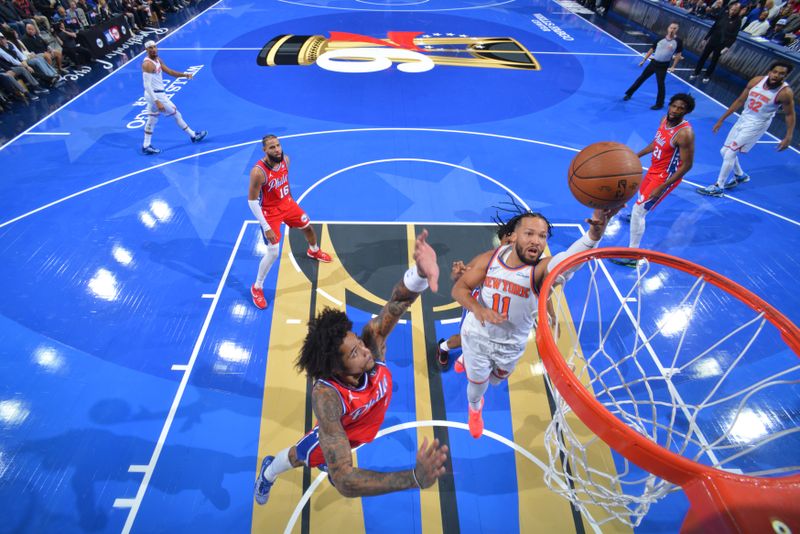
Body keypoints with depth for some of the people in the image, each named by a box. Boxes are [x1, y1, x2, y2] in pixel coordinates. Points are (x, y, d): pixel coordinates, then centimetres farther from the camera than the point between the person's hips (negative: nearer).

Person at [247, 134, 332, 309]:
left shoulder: (285, 159, -11)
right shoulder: (258, 172, -31)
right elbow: (251, 200, -24)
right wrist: (266, 227, -25)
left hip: (287, 203, 6)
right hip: (270, 211, -6)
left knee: (308, 227, 23)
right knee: (273, 253, -11)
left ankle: (314, 251, 59)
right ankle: (257, 288, 10)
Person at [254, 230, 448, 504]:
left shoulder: (371, 343, -39)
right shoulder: (326, 396, -49)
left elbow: (396, 304, -56)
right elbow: (344, 481, -54)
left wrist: (419, 273, -80)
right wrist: (415, 478, -68)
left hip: (364, 429, 3)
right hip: (335, 438, -2)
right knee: (301, 455, 28)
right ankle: (268, 473, 61)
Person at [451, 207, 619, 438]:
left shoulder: (540, 269, -29)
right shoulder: (489, 259, -20)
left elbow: (569, 257, -51)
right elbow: (459, 288, -17)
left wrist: (594, 234, -73)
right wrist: (477, 309, -38)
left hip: (511, 345, 1)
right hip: (476, 335, -1)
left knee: (495, 380, 28)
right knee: (477, 384, 18)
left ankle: (468, 360, 64)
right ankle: (475, 408, 56)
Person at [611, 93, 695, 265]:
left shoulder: (685, 133, -28)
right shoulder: (665, 119, -4)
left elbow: (687, 165, -25)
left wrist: (662, 187, -28)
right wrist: (638, 155, 21)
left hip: (666, 176, -9)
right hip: (655, 169, 9)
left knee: (638, 210, -14)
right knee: (642, 194, 35)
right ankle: (638, 215, 72)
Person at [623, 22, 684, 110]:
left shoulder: (678, 41, -8)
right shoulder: (660, 38, -1)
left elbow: (678, 54, -2)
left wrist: (673, 67, -8)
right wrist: (644, 60, 9)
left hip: (663, 66, -3)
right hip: (653, 62, 3)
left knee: (660, 84, -3)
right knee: (641, 78, 11)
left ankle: (659, 104, 9)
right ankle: (629, 94, 26)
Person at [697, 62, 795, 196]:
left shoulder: (785, 92, -19)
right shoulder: (756, 81, -8)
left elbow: (790, 115, -9)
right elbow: (740, 101, 4)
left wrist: (788, 138, -13)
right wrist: (721, 120, 5)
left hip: (757, 125, -6)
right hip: (743, 119, 6)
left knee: (730, 153, -14)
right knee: (725, 151, 13)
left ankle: (717, 188, -3)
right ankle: (740, 175, 39)